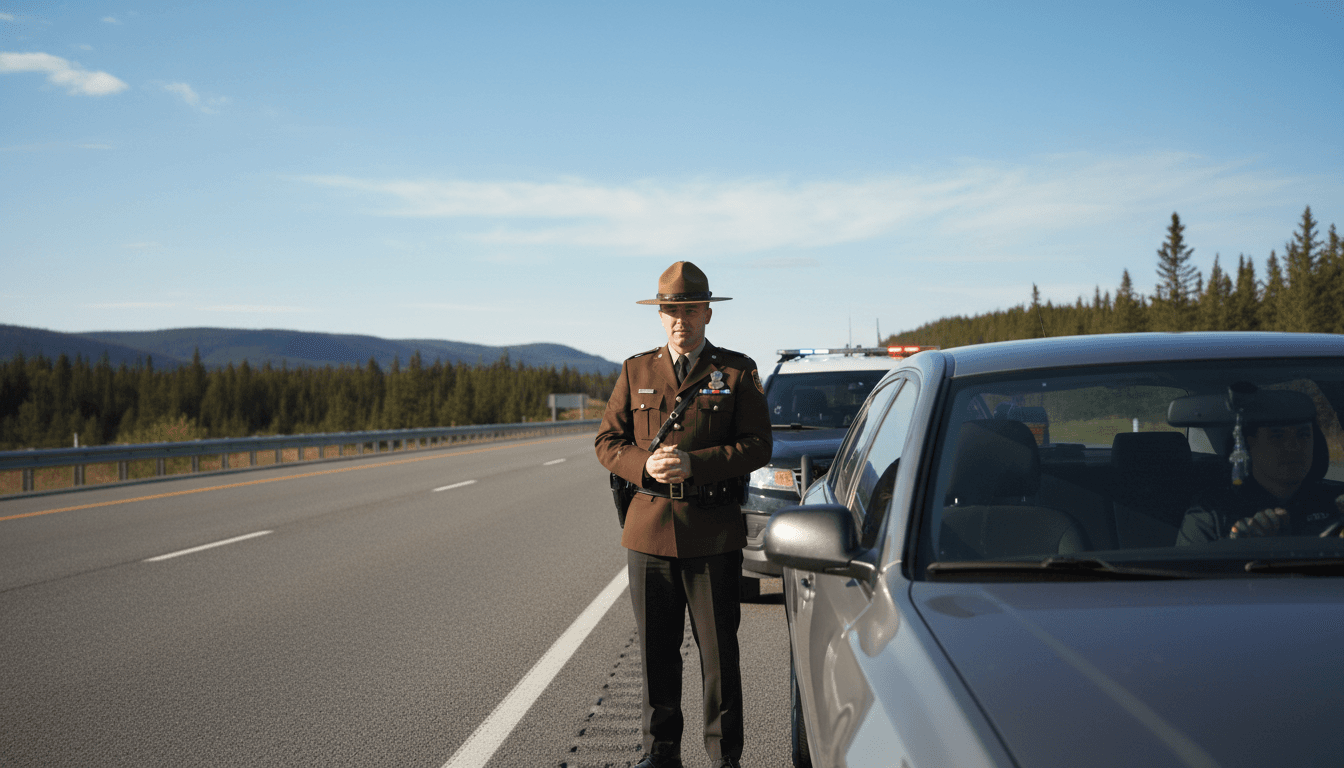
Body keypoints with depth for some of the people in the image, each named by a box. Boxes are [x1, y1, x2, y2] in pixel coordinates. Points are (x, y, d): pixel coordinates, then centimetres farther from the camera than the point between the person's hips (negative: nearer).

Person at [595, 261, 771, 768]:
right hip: (649, 529, 2)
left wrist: (694, 463, -17)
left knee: (719, 651, 4)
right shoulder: (636, 371, 11)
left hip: (714, 533, -2)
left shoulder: (737, 372, 4)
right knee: (656, 651, 8)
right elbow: (607, 441, 9)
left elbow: (757, 446, -4)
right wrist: (644, 465, -12)